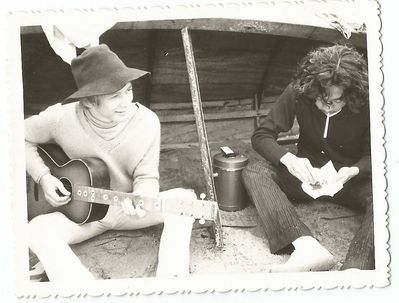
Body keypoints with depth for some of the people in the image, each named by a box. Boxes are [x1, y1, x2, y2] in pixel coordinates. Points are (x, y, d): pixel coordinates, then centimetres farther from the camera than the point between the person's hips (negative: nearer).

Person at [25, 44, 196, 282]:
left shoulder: (146, 121, -17)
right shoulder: (61, 118, -18)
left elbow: (147, 177, -9)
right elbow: (22, 140, 1)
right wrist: (43, 177, -11)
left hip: (129, 209, 0)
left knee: (184, 198, -27)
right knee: (37, 231, -31)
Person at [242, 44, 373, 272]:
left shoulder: (366, 103, -17)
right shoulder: (298, 93, -16)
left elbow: (374, 155, -6)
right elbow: (261, 135, -13)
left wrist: (353, 171, -29)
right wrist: (289, 160, -33)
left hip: (352, 178, -1)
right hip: (309, 173, 2)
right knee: (254, 173, -26)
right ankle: (306, 246, -43)